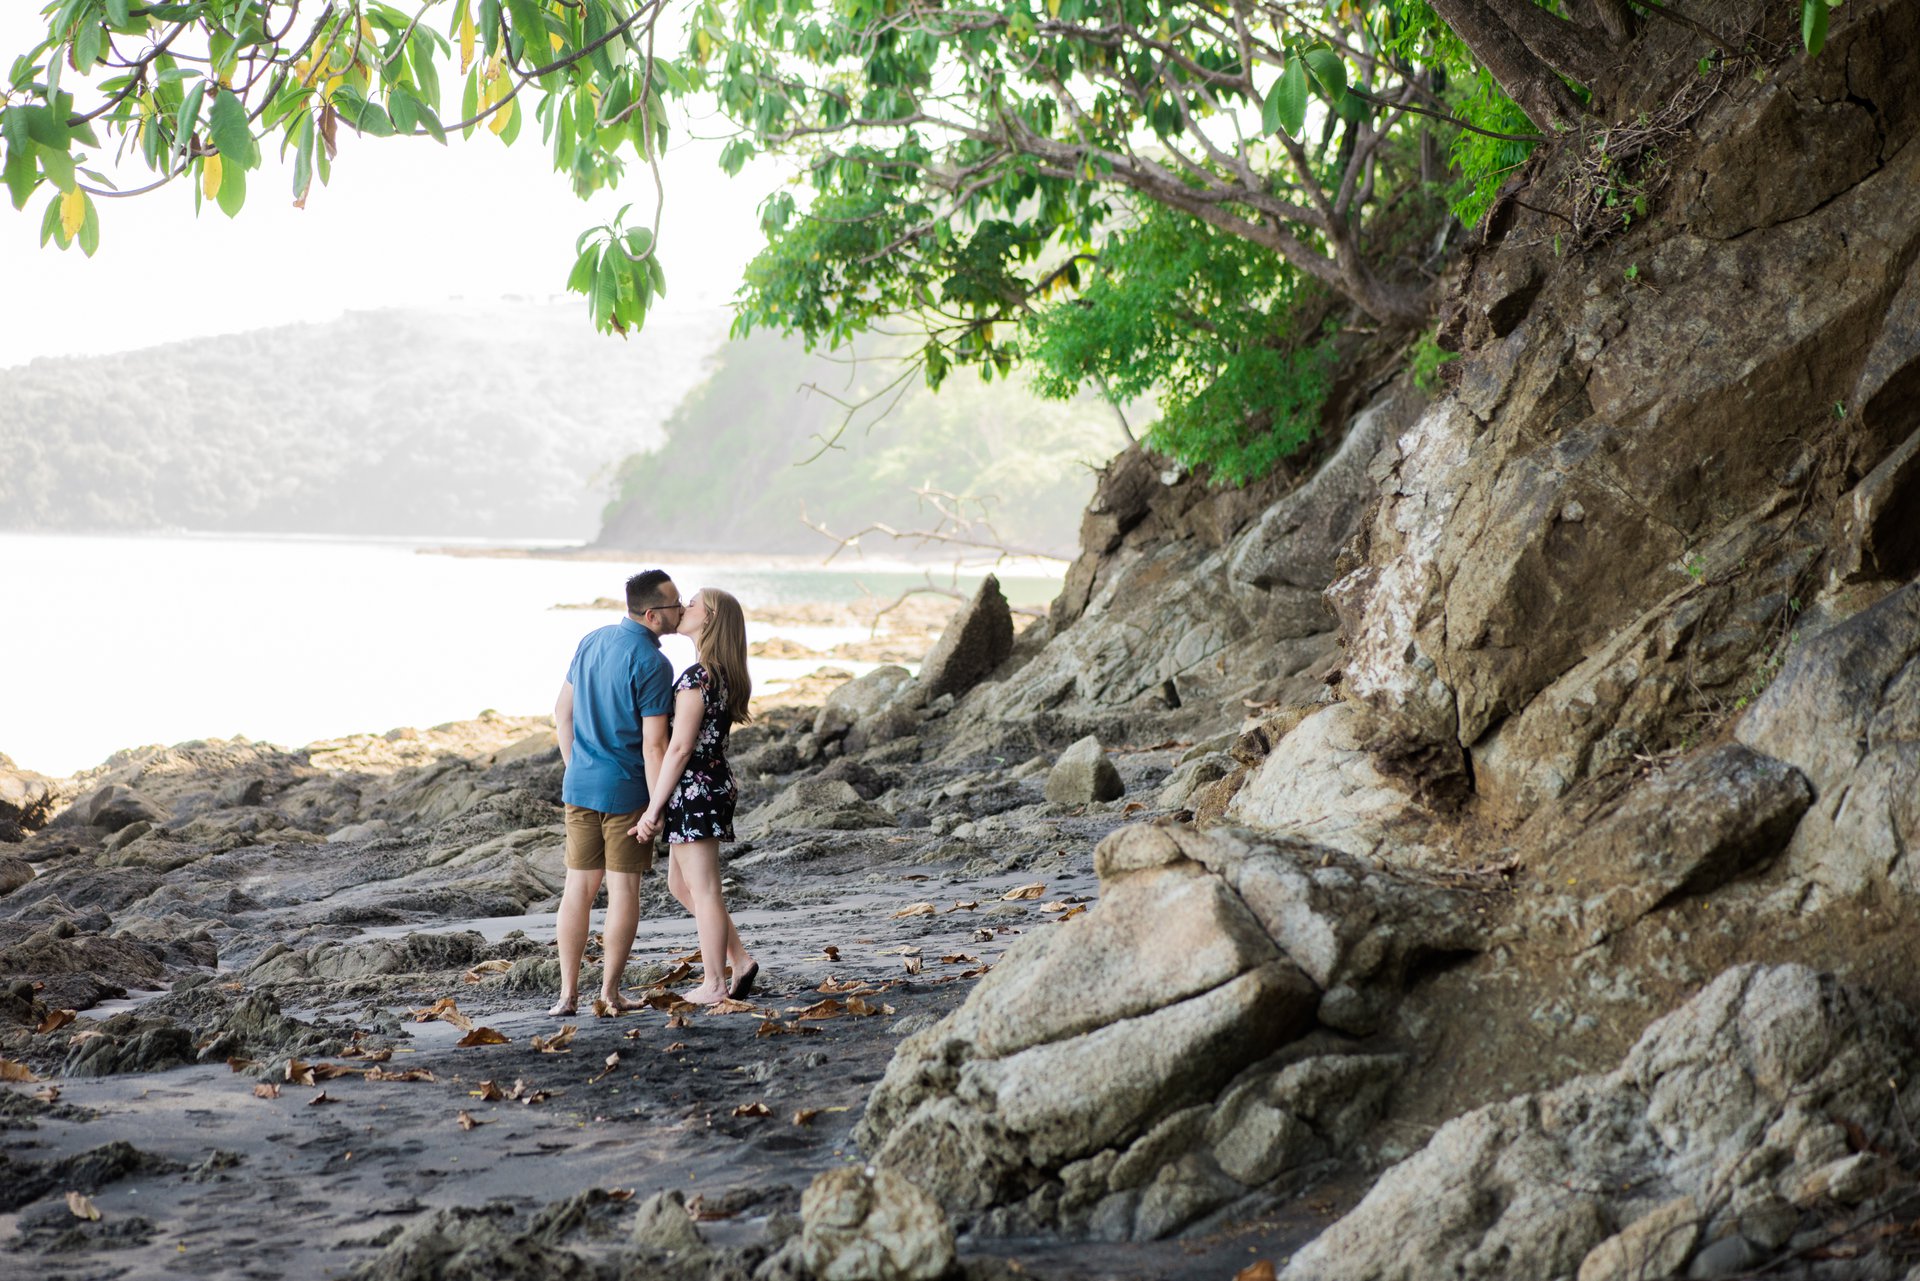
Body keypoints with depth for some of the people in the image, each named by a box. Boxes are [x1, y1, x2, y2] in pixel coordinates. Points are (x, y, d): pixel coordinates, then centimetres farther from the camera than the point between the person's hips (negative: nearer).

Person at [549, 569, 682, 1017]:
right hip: (626, 790, -6)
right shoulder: (652, 664, -17)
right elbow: (654, 745, -18)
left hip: (581, 784, 6)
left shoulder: (592, 642, 6)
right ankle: (610, 990, 10)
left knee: (579, 887, 9)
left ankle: (568, 992, 10)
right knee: (623, 888, 5)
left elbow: (562, 711, 14)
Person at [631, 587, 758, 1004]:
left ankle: (714, 984, 9)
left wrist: (653, 809, -15)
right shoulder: (726, 676, 10)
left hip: (693, 789, -9)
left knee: (702, 890, 1)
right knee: (680, 884, 18)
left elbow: (680, 748, -19)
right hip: (715, 782, 9)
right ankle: (740, 960, 18)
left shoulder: (696, 679, -19)